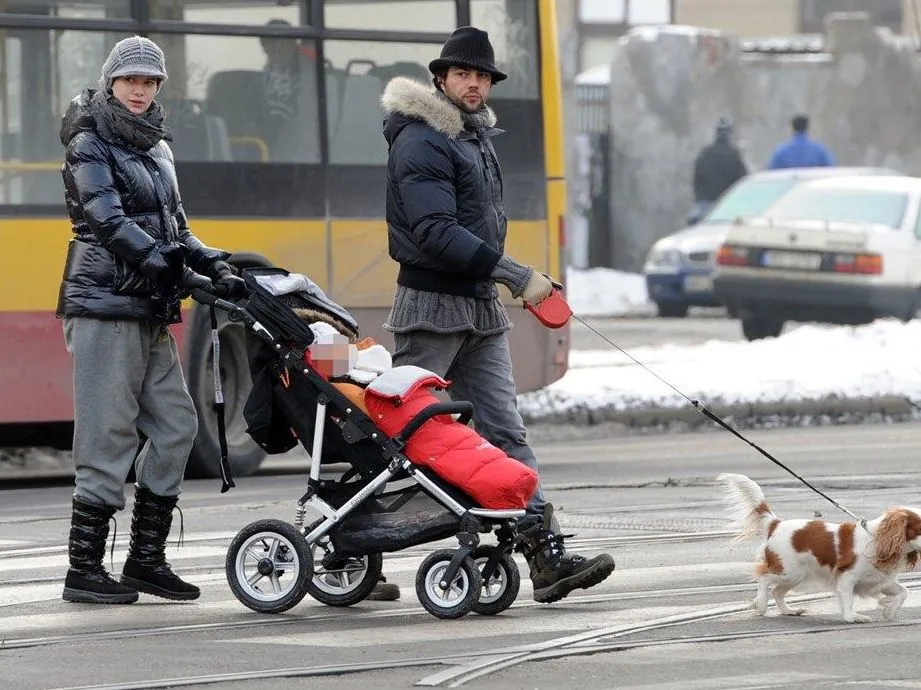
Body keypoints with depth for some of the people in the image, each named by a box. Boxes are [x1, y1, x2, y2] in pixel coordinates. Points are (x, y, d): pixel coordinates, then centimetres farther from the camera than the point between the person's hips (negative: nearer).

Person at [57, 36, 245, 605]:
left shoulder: (155, 148, 19)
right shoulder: (90, 145, -5)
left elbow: (173, 227, 19)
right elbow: (110, 224, -18)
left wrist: (214, 265, 0)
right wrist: (176, 271, -27)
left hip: (151, 314, 8)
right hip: (105, 306, -8)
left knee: (175, 425, 7)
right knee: (109, 434, -9)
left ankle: (146, 558, 14)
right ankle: (85, 568, -4)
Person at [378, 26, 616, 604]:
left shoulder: (478, 136, 16)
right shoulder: (420, 142, -14)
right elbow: (435, 232, -24)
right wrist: (515, 275, -26)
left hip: (482, 309, 8)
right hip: (432, 307, -8)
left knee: (507, 434, 1)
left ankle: (548, 556, -6)